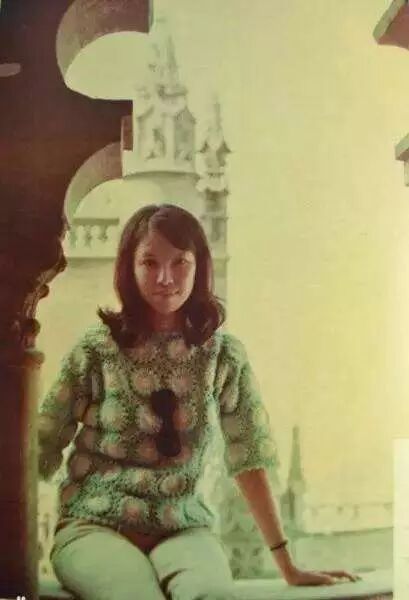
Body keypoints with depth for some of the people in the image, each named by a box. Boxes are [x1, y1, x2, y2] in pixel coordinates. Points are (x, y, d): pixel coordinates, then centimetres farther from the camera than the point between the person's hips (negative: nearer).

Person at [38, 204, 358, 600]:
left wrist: (287, 567, 4)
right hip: (94, 525, -1)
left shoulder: (224, 354, 1)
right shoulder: (96, 349, -4)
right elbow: (42, 451, 0)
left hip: (184, 528, 1)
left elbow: (248, 460, 4)